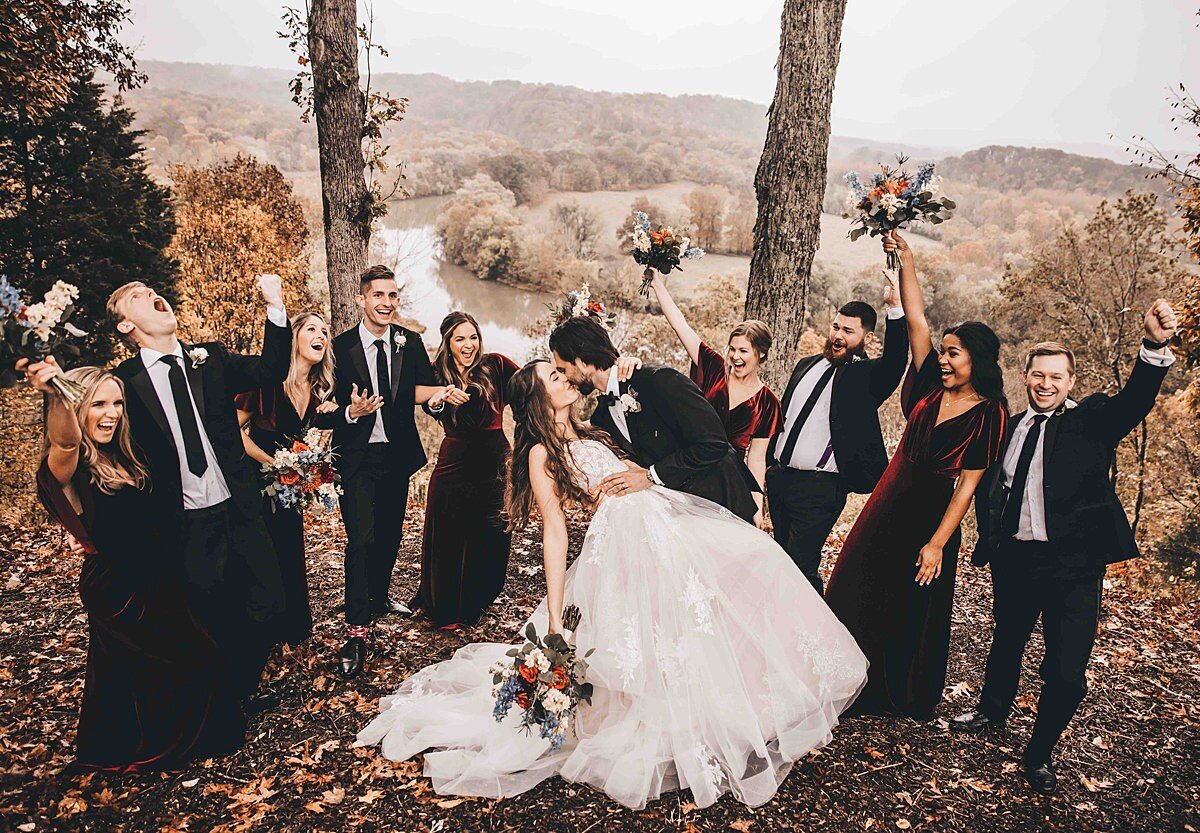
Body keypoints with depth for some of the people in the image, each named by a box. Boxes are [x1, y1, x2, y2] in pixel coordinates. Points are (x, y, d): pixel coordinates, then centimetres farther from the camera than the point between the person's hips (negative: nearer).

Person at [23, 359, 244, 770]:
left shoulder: (118, 458, 3)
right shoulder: (68, 465, -21)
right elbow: (65, 441, -45)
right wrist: (57, 394, -61)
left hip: (149, 578, 7)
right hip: (116, 587, -7)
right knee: (188, 662, 4)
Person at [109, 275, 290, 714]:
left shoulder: (210, 358, 7)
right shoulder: (125, 380, -3)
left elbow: (270, 369, -3)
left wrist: (274, 307, -10)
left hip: (240, 512, 3)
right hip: (186, 528, -3)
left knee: (267, 603, 7)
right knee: (212, 620, 7)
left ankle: (244, 687, 33)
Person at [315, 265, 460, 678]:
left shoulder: (409, 342, 0)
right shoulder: (340, 347, -10)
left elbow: (424, 387, -7)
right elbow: (324, 411, -10)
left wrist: (438, 395, -30)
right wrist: (351, 412, -31)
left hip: (398, 454, 4)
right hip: (357, 458, -4)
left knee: (390, 533, 18)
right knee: (361, 539, -9)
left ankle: (379, 597, 41)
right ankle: (356, 630, -1)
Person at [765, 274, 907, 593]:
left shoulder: (866, 377, -8)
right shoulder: (806, 365, 11)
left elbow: (896, 360, -31)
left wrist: (896, 307, -43)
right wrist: (767, 464, 18)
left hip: (820, 488, -7)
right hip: (779, 477, 7)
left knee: (801, 565, -7)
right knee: (783, 558, 18)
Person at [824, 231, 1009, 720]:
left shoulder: (988, 415, -11)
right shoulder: (931, 388, 0)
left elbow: (967, 485, -12)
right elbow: (916, 321, -4)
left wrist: (937, 543, -15)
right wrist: (905, 262, -10)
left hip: (932, 515, -5)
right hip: (888, 506, 5)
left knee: (914, 611, 10)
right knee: (855, 596, 11)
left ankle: (910, 699, 32)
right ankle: (861, 687, 29)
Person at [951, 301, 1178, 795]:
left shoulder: (1092, 420, -2)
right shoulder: (1008, 427, 8)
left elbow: (1135, 399, -23)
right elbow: (988, 488, 16)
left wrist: (1155, 346, -42)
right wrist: (989, 539, 3)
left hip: (1072, 563, -3)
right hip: (1014, 559, 4)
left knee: (1067, 673, -2)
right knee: (1006, 643, 23)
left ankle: (1038, 754, 22)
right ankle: (993, 712, 49)